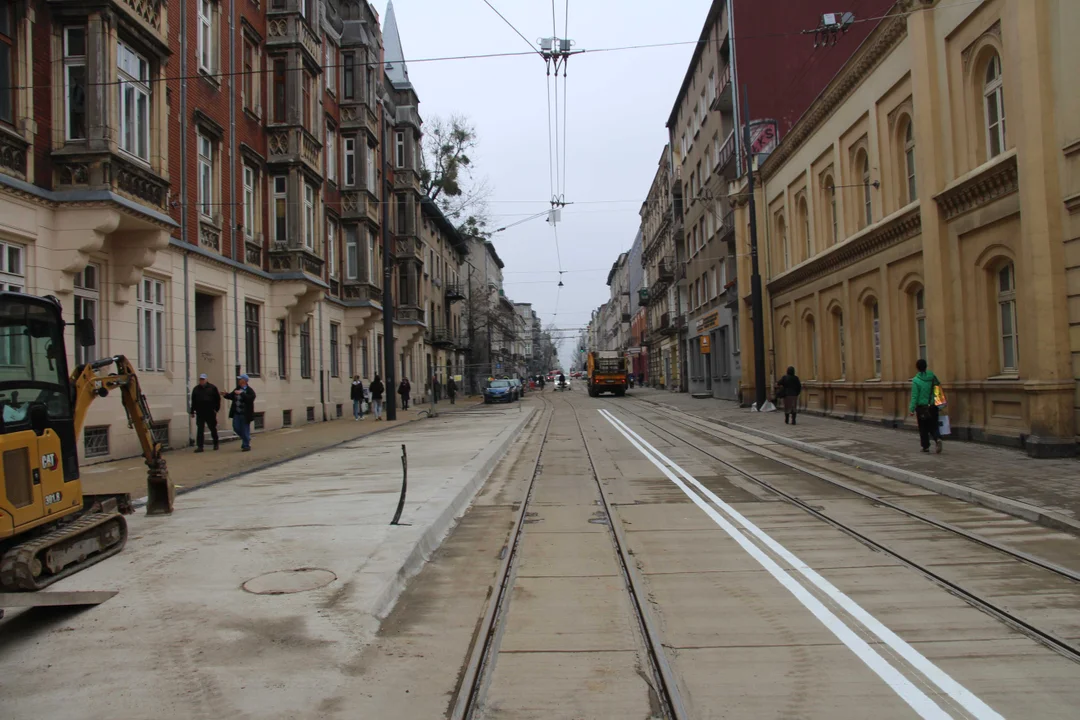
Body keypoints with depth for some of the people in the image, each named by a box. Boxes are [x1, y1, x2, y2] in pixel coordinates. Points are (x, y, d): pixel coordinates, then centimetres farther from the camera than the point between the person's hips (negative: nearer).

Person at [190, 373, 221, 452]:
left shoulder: (212, 388, 0)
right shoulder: (196, 389, 8)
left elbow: (217, 399, 1)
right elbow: (193, 401, 11)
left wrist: (216, 409, -4)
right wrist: (192, 411, 8)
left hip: (210, 413, -2)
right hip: (200, 413, 2)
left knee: (213, 428, 9)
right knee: (199, 430, -3)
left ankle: (216, 444, 26)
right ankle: (199, 446, -2)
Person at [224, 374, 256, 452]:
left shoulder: (250, 390, -12)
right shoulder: (237, 389, 11)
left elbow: (250, 398, -28)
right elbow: (232, 396, 22)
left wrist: (241, 393, -31)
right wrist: (226, 395, 4)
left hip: (245, 414, -7)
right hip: (237, 413, 7)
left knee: (245, 430, -1)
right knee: (236, 428, 10)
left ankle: (246, 446, 9)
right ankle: (246, 439, 31)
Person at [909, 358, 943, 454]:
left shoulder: (916, 380, -13)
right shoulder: (932, 376, -2)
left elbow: (914, 396, -13)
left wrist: (912, 409, -9)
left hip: (922, 408, -3)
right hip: (932, 407, 3)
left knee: (923, 428, 10)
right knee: (933, 426, 13)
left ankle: (926, 446, 15)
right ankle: (938, 439, -13)